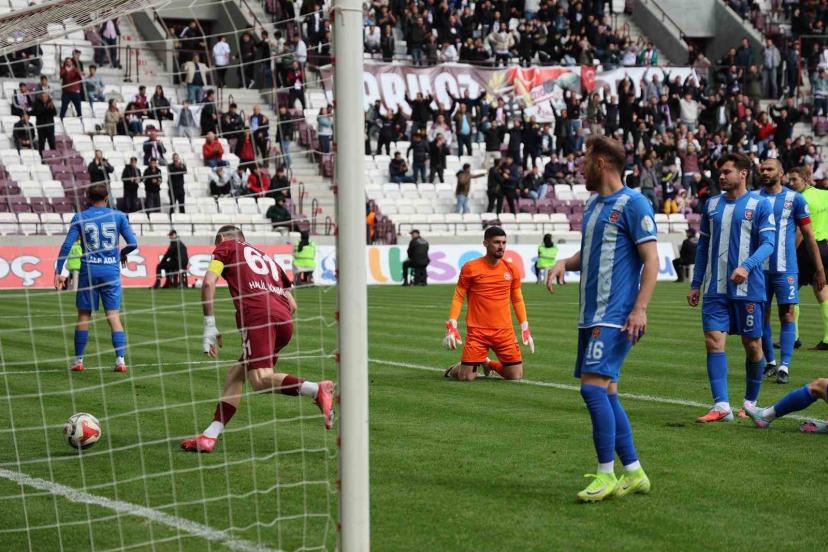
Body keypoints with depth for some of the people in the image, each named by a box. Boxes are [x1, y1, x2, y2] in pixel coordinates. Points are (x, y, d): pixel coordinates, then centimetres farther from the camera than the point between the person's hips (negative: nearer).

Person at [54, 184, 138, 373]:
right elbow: (133, 243, 0)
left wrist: (58, 271, -2)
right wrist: (123, 252, 21)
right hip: (111, 270, 0)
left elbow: (67, 245, -4)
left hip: (89, 271, 0)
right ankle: (120, 359, -8)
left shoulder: (80, 217, 2)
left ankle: (78, 360, 12)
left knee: (84, 315, 8)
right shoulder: (118, 216, 3)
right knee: (114, 316, 0)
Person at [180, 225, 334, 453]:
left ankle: (317, 390, -37)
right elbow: (292, 305, 29)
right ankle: (209, 436, 8)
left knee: (260, 379, -19)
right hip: (285, 322, 7)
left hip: (257, 314, -7)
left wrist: (210, 326, 6)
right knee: (236, 375, 14)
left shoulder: (226, 247, 21)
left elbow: (209, 283, 3)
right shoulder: (266, 258, 37)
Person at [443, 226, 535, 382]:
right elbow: (458, 297, 0)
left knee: (516, 376, -1)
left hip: (504, 331, 3)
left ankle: (489, 364, 29)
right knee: (466, 377, -10)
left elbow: (517, 300, 15)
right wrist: (451, 326, -9)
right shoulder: (470, 268, -3)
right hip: (477, 331, -3)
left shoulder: (511, 269, 6)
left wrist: (525, 329, 10)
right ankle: (455, 368, 27)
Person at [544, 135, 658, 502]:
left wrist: (639, 309, -21)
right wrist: (564, 263, 7)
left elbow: (651, 259, -13)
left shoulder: (633, 204, -9)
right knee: (605, 392, 8)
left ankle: (606, 474, -9)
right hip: (591, 316, 9)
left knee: (593, 386, -16)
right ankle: (634, 473, 16)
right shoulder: (593, 204, 17)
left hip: (615, 317, -9)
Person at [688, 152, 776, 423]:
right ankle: (721, 406, -11)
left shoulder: (760, 205, -3)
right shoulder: (712, 204, 10)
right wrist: (695, 284, 13)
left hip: (749, 288, -4)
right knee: (714, 340, -8)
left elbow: (768, 243, -11)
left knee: (752, 345, 5)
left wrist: (746, 266, -28)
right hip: (716, 289, 4)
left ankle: (750, 403, 22)